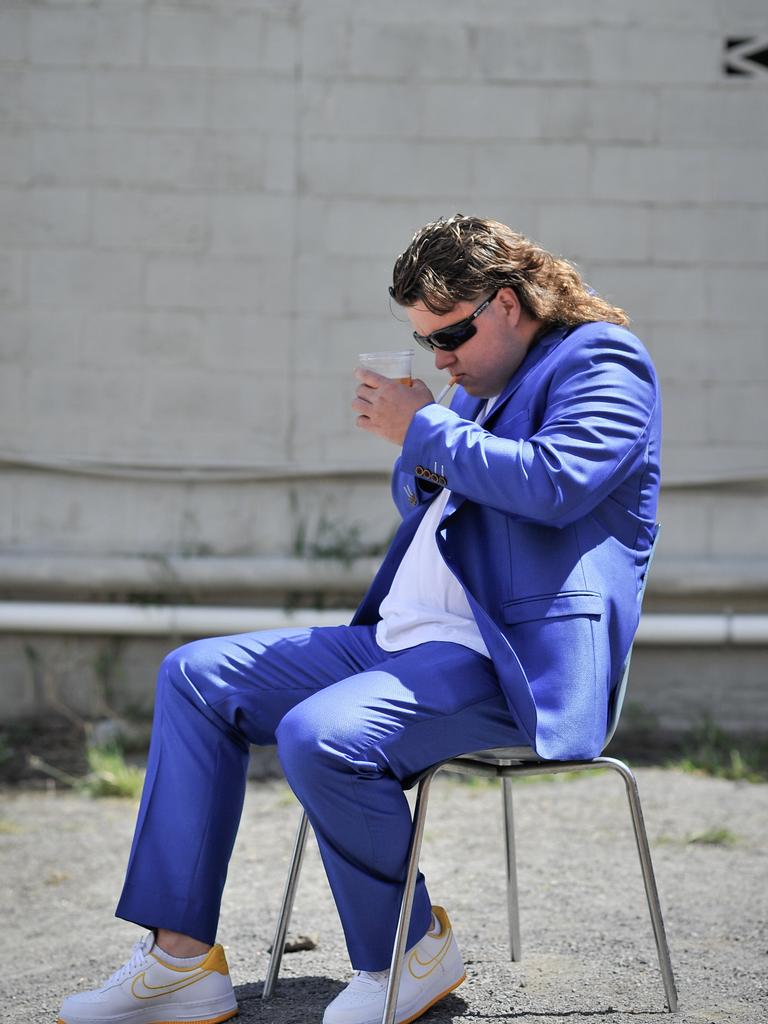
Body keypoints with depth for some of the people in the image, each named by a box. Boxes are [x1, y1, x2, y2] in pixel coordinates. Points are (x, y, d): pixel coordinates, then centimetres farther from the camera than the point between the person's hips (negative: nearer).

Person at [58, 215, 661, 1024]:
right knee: (195, 678, 5)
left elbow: (554, 483, -22)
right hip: (409, 641, 10)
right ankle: (181, 957, 0)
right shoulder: (484, 383, 21)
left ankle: (412, 949, -6)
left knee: (319, 739, -32)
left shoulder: (603, 361, -5)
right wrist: (419, 452, 5)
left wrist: (424, 429, -12)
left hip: (515, 664, -10)